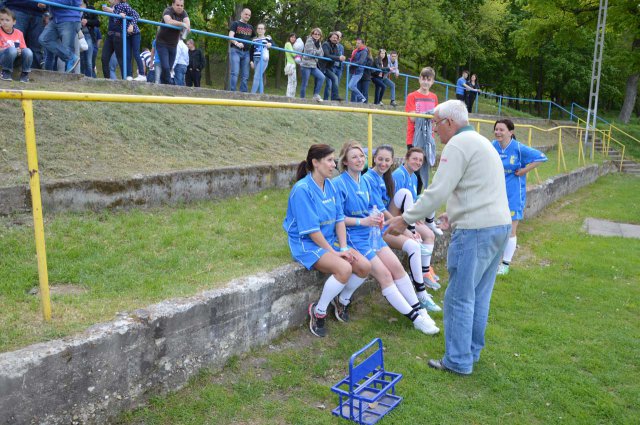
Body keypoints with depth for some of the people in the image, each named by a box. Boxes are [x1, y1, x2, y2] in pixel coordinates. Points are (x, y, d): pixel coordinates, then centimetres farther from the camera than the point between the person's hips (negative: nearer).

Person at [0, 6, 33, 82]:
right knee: (12, 50, -36)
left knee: (28, 51, -26)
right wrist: (7, 49, -23)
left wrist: (20, 51, -15)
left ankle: (25, 73, -9)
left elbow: (23, 48, 7)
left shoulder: (19, 33, 5)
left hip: (16, 57, 3)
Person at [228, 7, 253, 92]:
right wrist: (236, 43, -31)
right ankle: (232, 92, -14)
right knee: (235, 73, -14)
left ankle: (244, 93, 7)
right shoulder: (235, 24, 3)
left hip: (246, 52, 5)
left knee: (245, 75, 3)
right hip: (235, 51, -5)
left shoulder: (250, 27, 19)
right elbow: (230, 36, -11)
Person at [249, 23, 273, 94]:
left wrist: (270, 44, -25)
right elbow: (251, 51, 16)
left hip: (263, 59, -5)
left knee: (256, 77, -14)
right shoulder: (254, 39, 17)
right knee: (259, 78, 6)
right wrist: (251, 61, 4)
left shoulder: (268, 38, 6)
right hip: (255, 60, 5)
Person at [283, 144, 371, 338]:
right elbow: (311, 230, -20)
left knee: (364, 266, -9)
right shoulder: (302, 189, -19)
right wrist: (333, 252, -17)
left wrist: (344, 247, -7)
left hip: (330, 240, 8)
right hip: (307, 244, -7)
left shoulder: (330, 185, 5)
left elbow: (339, 219, 5)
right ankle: (318, 311, -7)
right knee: (344, 269, -29)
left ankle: (343, 301, 17)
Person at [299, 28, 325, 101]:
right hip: (306, 65, -6)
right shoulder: (309, 41, -5)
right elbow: (310, 52, -14)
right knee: (304, 83, -4)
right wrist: (318, 51, -1)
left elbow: (321, 54, 8)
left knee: (322, 77, -12)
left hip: (313, 65, 6)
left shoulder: (319, 43, 16)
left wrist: (315, 52, -9)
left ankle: (316, 95, -4)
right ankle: (302, 99, 6)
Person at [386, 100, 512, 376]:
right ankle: (472, 351, 28)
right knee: (479, 295, 17)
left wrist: (406, 219, -12)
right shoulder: (481, 142, 20)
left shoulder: (458, 145, -12)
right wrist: (454, 213, 17)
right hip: (499, 225, 10)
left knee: (460, 298, -1)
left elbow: (437, 191, -19)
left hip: (475, 231, -10)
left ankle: (458, 361, 9)